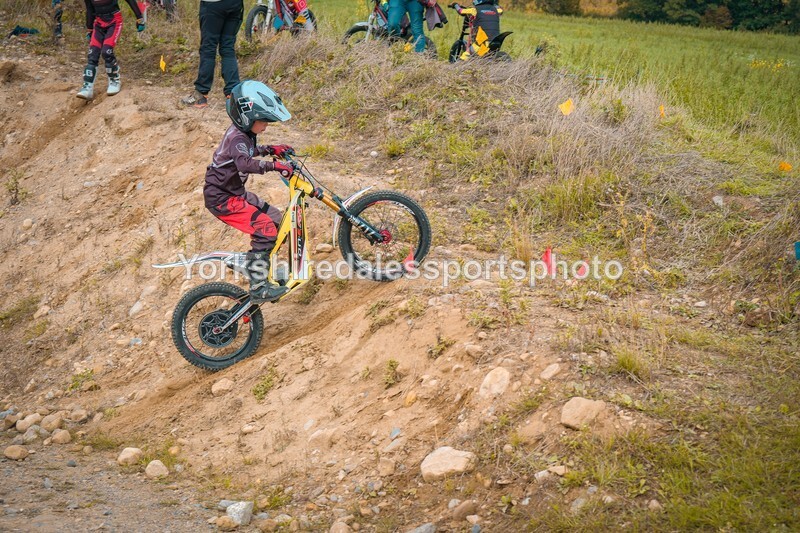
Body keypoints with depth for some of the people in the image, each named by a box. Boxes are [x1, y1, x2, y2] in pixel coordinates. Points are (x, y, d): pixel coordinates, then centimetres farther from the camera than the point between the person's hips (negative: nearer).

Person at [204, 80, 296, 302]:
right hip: (222, 198, -10)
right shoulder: (237, 137, -23)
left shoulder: (242, 132, 8)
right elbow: (245, 163, -44)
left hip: (234, 192, 10)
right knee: (265, 228, -19)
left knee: (274, 217, 12)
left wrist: (271, 149, 23)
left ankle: (264, 265, 25)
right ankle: (258, 287, -19)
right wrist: (274, 165, -49)